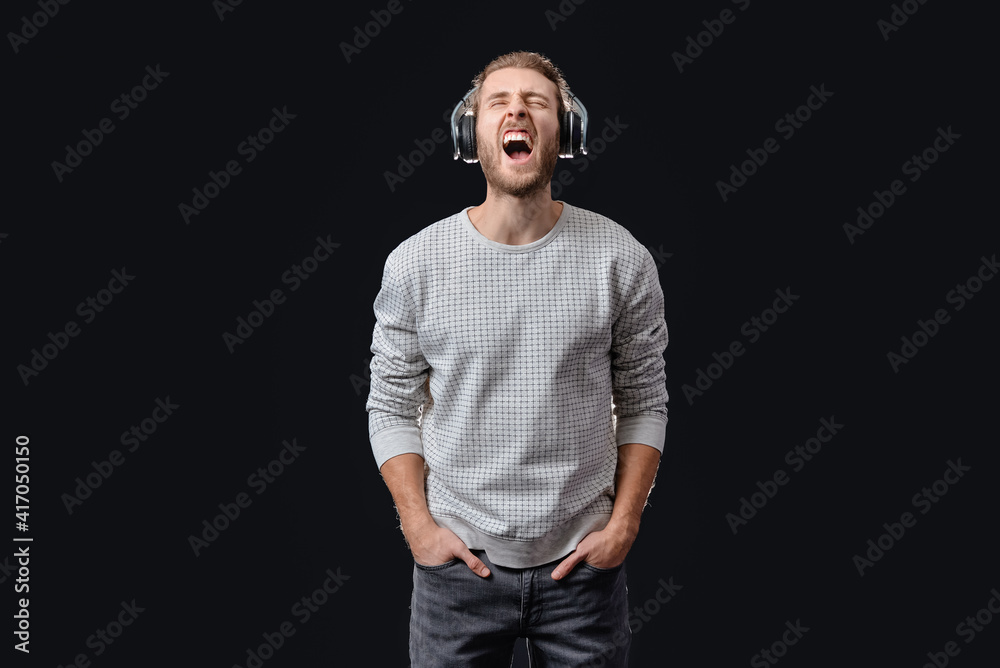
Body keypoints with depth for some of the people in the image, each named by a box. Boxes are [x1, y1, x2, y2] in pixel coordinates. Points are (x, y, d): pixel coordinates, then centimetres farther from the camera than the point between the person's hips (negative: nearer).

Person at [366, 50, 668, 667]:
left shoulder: (622, 258, -5)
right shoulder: (415, 263, -5)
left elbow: (644, 402, 1)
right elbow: (392, 407, 1)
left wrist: (624, 525, -5)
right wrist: (420, 528, -5)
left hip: (584, 561, 0)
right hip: (458, 562, 0)